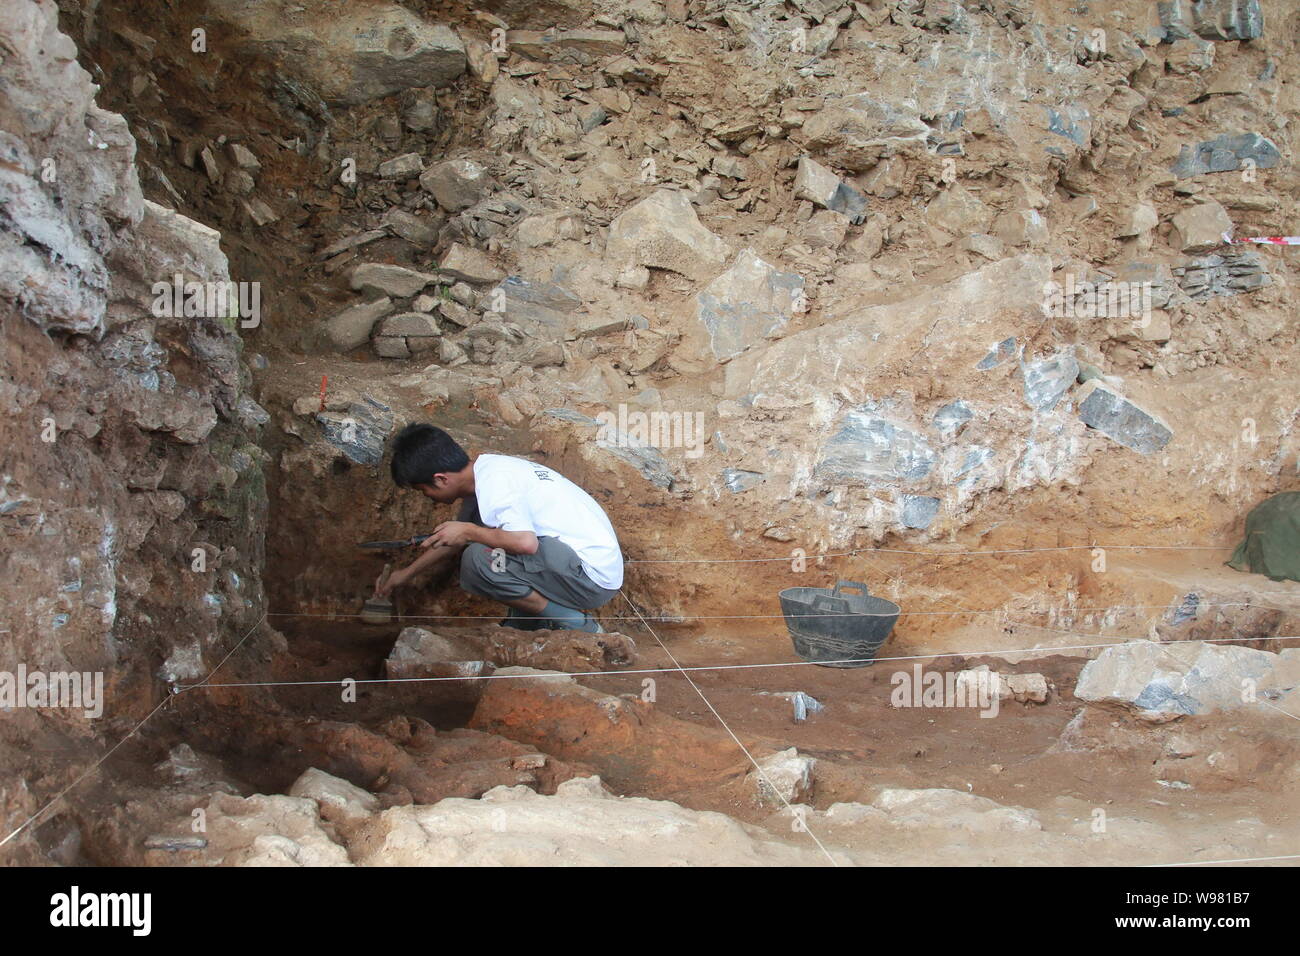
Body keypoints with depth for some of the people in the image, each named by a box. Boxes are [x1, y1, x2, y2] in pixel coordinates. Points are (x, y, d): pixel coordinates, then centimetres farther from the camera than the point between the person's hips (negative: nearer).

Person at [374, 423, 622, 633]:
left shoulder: (492, 485, -19)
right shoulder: (484, 468, 11)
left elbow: (526, 542, -33)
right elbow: (454, 539, 26)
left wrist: (468, 532, -16)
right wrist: (407, 573, 35)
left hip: (593, 577, -10)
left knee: (480, 560, -22)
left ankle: (576, 626, -9)